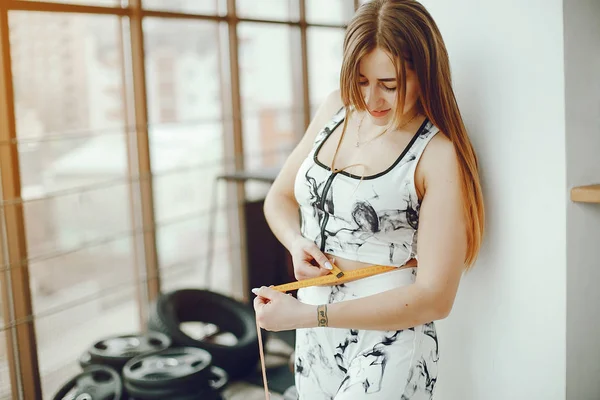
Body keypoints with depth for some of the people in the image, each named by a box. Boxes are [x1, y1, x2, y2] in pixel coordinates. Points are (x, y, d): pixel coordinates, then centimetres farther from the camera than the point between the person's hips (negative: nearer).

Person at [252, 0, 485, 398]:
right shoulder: (337, 108, 0)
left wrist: (306, 314, -22)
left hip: (387, 345, -5)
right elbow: (280, 197, 11)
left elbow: (435, 297, -20)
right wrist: (296, 242, -11)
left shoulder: (440, 154, -17)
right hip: (314, 339, 6)